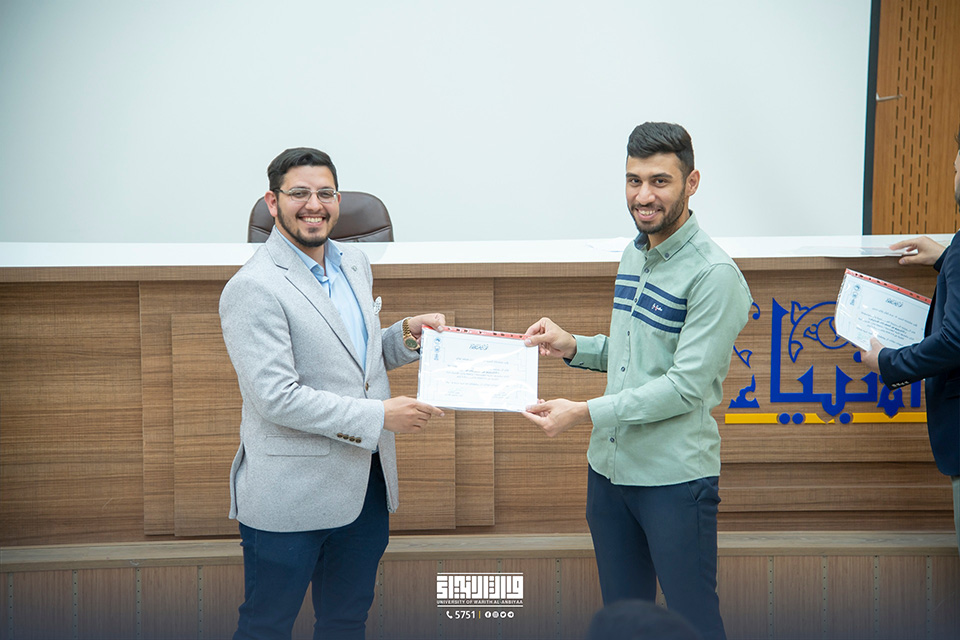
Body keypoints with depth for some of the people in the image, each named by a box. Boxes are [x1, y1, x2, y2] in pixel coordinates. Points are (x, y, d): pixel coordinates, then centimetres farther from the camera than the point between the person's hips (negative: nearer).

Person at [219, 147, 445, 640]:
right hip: (290, 495, -8)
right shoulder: (253, 288, -16)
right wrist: (378, 416, -20)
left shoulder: (354, 263, 10)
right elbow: (276, 397, -22)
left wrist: (407, 334, 2)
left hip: (365, 485, 8)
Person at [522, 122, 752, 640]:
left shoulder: (714, 275, -16)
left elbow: (686, 384, -21)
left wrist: (586, 413, -23)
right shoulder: (633, 255, 11)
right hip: (609, 468, 8)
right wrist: (573, 347, 5)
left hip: (676, 478, -8)